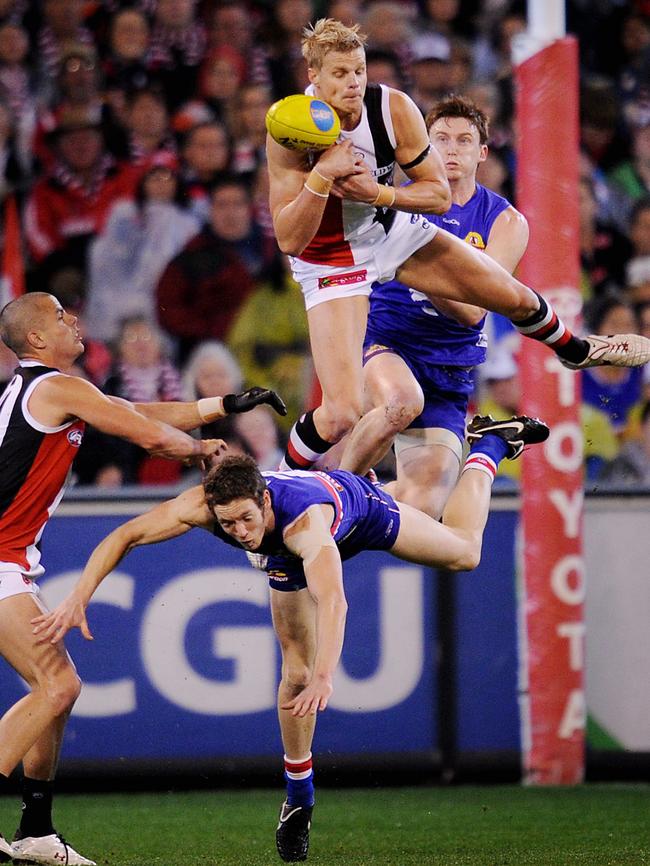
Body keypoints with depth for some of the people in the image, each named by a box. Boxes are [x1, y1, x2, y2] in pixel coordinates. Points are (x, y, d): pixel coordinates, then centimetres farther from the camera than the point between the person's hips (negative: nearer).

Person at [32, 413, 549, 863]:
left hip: (360, 508, -3)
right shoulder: (203, 506, -41)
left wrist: (326, 677, -79)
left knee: (464, 552, 18)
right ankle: (299, 797, 17)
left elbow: (332, 601, -66)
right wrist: (78, 600, -44)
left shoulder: (305, 523, -52)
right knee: (296, 674, -3)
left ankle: (486, 447, 43)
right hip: (288, 562, 3)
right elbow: (124, 536, -34)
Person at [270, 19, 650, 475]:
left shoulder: (394, 108, -21)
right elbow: (289, 240, -28)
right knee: (341, 416, -17)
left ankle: (576, 350, 45)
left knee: (515, 297, 10)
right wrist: (322, 175, -41)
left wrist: (375, 193, -29)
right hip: (331, 262, -4)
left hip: (394, 231, 4)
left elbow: (440, 196, -12)